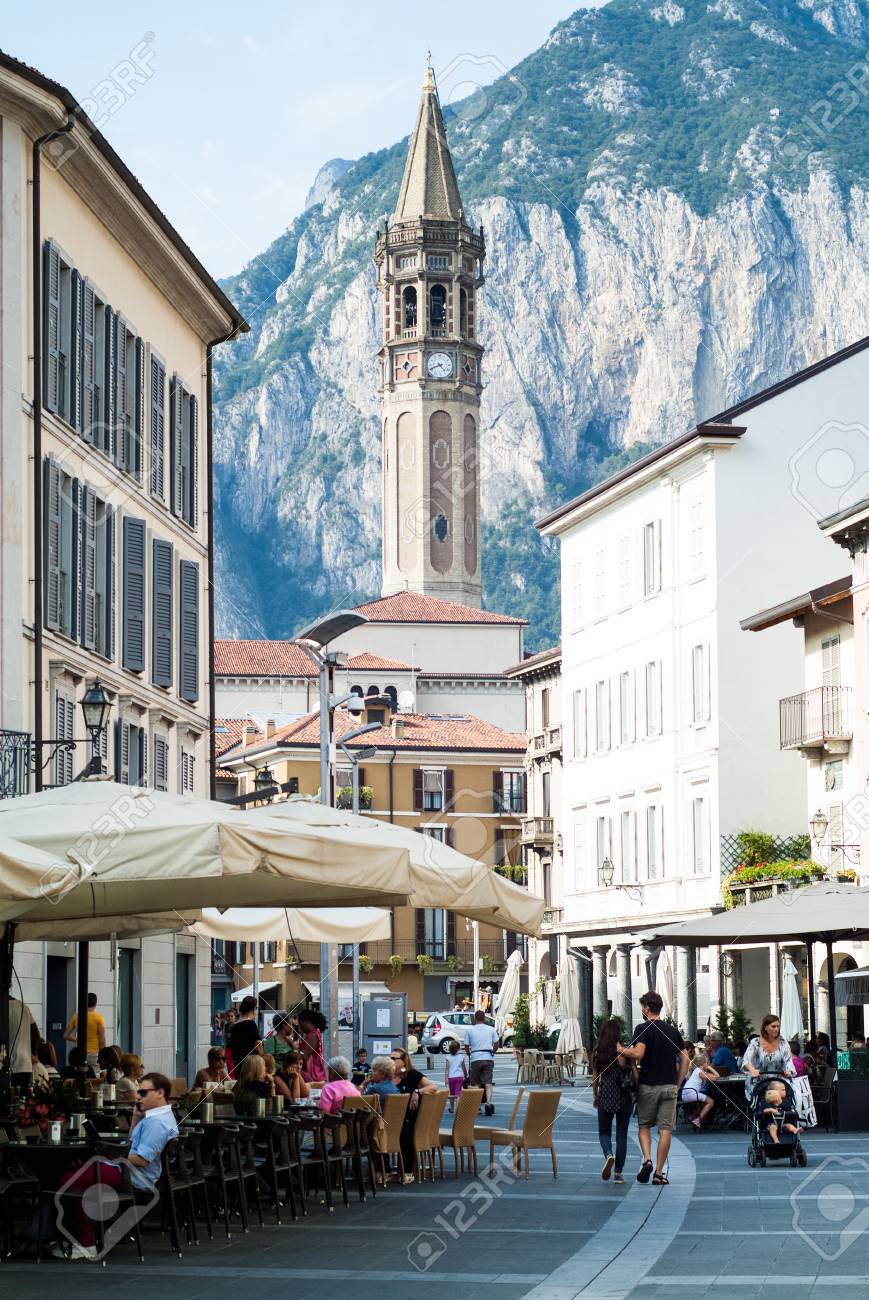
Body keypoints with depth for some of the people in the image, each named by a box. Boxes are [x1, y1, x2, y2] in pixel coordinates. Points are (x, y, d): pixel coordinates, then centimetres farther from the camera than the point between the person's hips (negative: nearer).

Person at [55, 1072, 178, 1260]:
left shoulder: (156, 1123, -20)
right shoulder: (162, 1116, 16)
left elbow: (142, 1160, -26)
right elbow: (133, 1142, 28)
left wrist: (112, 1156, -16)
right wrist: (137, 1116, 15)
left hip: (134, 1178, -12)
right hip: (132, 1173, 12)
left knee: (69, 1183, -15)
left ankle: (86, 1245, -8)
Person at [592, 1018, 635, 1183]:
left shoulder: (597, 1052, -1)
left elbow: (595, 1076, 5)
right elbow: (635, 1074, -6)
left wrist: (595, 1096, 18)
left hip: (605, 1096, 1)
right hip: (624, 1098, -1)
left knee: (604, 1132, 15)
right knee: (621, 1135, 8)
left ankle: (608, 1155, -16)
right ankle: (618, 1173, 8)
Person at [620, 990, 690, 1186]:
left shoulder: (643, 1029, -8)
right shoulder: (673, 1031, 7)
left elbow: (638, 1054, -23)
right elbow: (685, 1060, 7)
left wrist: (620, 1050, -7)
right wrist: (678, 1085, 12)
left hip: (648, 1086, -2)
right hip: (669, 1086, 2)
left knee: (644, 1126, 14)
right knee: (665, 1130, 3)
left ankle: (647, 1160, -8)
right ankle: (659, 1173, 0)